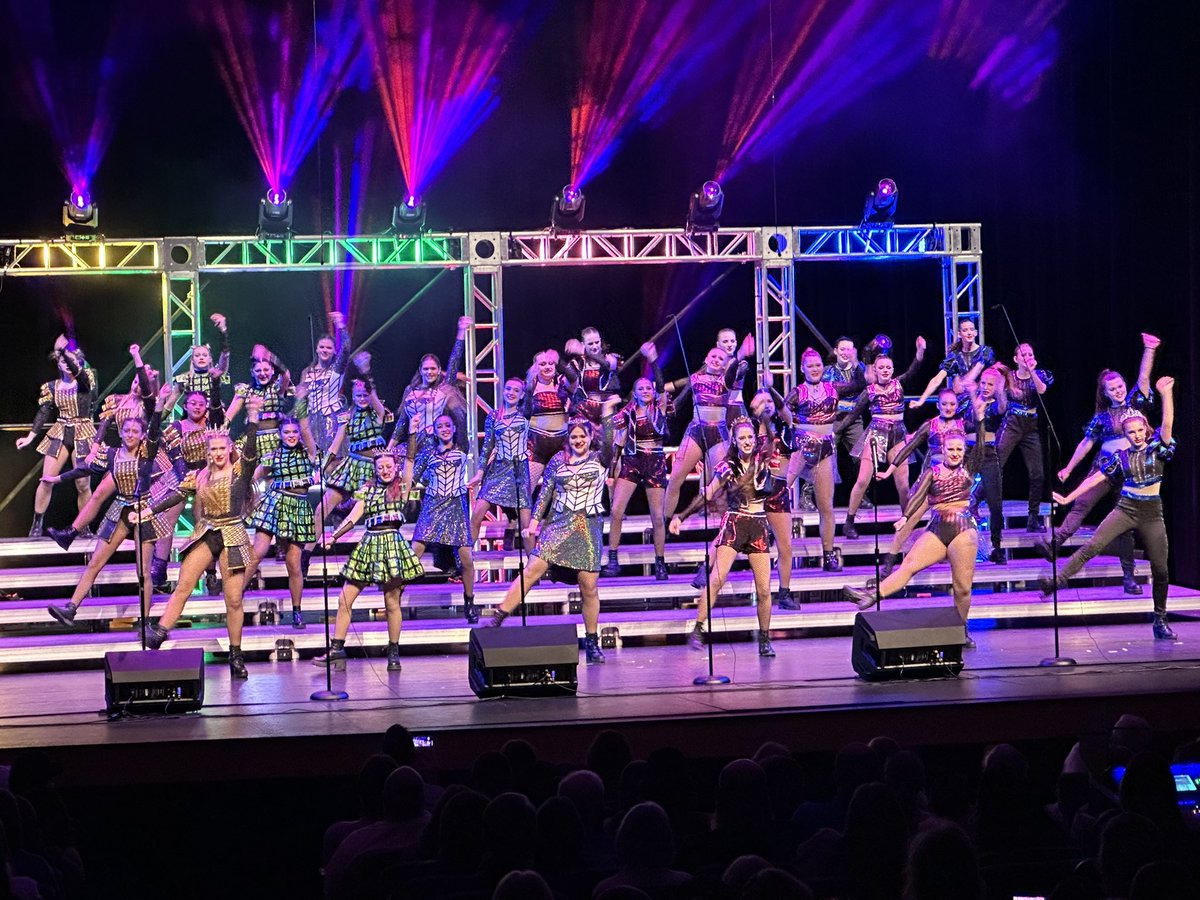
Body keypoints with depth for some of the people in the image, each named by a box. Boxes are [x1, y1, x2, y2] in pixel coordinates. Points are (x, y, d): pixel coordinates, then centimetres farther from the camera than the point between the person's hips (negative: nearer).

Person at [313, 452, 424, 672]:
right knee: (344, 599, -1)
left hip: (392, 543, -3)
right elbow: (353, 517, 6)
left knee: (392, 603, 0)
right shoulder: (368, 490, 13)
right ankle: (336, 649, 4)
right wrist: (333, 537, -3)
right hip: (368, 544, 3)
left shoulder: (401, 487, 7)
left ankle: (394, 652, 11)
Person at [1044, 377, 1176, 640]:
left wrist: (1166, 394, -26)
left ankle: (1160, 622, 12)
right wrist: (1068, 499, 4)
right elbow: (1096, 478, 6)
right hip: (1125, 510, 0)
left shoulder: (1158, 448, 1)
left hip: (1152, 515, 0)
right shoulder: (1120, 457, 5)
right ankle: (1058, 580, -28)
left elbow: (1167, 424, -15)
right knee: (1092, 545, -20)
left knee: (1160, 569, 2)